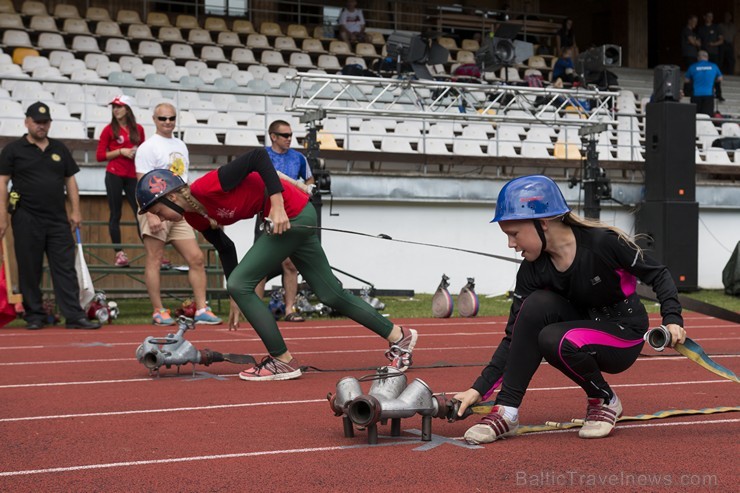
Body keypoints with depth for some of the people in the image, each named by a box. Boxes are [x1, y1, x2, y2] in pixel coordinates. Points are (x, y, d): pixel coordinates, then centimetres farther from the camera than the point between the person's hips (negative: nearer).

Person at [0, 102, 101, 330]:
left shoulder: (60, 149, 14)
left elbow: (70, 181, 16)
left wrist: (75, 211, 7)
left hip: (58, 219, 3)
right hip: (27, 219, -3)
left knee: (66, 268, -2)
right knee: (29, 270, 3)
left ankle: (74, 316, -3)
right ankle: (34, 316, 13)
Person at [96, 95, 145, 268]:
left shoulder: (138, 129, 10)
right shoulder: (110, 129, 2)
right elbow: (100, 156, -1)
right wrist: (120, 151, -11)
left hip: (133, 176, 2)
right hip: (114, 176, -2)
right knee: (115, 214, 0)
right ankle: (119, 253, 2)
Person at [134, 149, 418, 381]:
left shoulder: (208, 186, -23)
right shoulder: (194, 217, 3)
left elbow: (258, 157, -25)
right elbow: (225, 248, 15)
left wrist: (278, 205, -28)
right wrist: (236, 301, 17)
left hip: (291, 214, -9)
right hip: (290, 220, 9)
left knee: (240, 284, -10)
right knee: (330, 294, 14)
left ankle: (283, 361, 0)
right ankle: (398, 335, 26)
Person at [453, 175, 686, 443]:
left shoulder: (602, 242, -24)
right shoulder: (533, 270, -10)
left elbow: (658, 275, -12)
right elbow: (516, 337, -9)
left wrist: (672, 319, -27)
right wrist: (479, 389, -16)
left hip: (625, 336, -5)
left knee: (554, 341, -32)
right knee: (538, 304, -25)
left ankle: (604, 401, -4)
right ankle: (506, 412, -22)